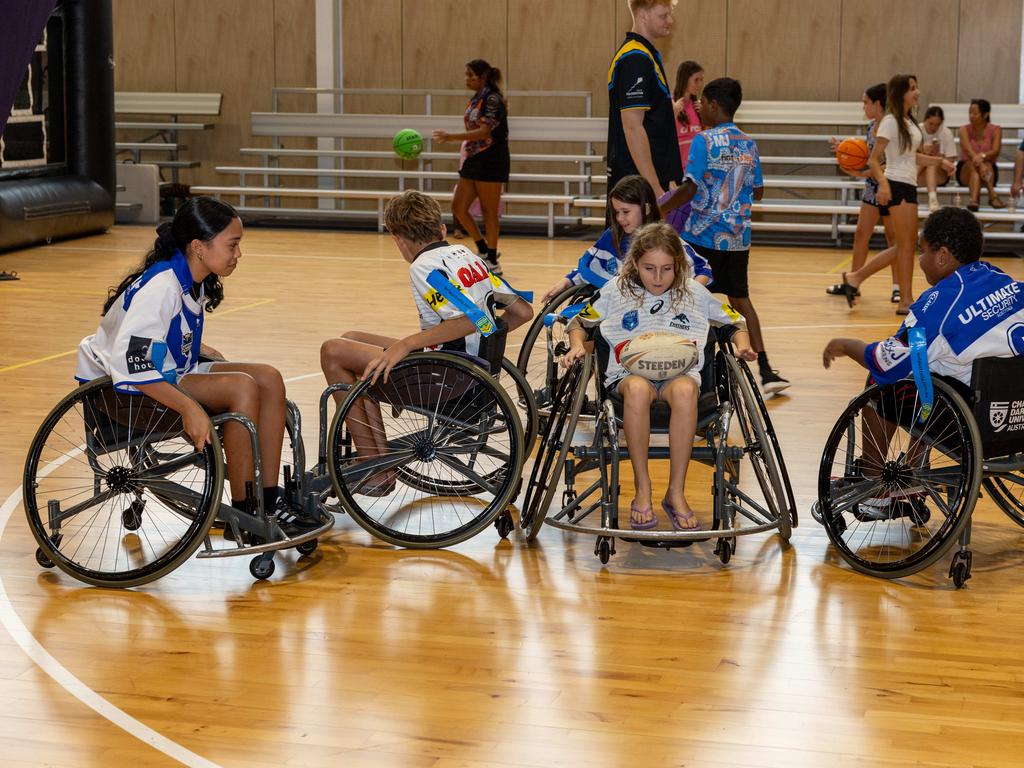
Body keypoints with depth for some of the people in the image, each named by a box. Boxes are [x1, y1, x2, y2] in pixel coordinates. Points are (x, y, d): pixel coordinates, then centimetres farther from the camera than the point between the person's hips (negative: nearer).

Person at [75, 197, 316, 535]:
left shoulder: (194, 280, 3)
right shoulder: (160, 287, -26)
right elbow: (130, 363, -34)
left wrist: (213, 357, 9)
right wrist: (188, 407, -38)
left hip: (168, 374, 9)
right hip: (119, 390, -9)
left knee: (269, 379, -6)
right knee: (241, 388, -25)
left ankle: (269, 500, -5)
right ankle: (243, 514, -18)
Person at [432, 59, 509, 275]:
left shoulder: (493, 99, -14)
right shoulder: (475, 99, 13)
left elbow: (484, 132, -23)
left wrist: (451, 137, -28)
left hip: (491, 162, -9)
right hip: (473, 160, 9)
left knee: (489, 211, -2)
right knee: (458, 208, 4)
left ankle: (493, 261, 6)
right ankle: (484, 250, 18)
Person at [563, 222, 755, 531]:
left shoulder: (694, 292, 9)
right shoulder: (617, 290, 8)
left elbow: (735, 322, 21)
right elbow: (579, 322, 20)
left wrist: (742, 345, 1)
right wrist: (577, 344, -1)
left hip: (680, 373, 0)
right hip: (629, 374, 0)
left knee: (684, 390, -39)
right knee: (638, 389, -40)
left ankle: (676, 492, -29)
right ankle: (642, 490, -28)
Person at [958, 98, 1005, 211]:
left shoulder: (995, 130, -2)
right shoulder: (964, 129, -4)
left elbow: (996, 151, -18)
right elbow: (969, 151, -21)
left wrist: (983, 156, -42)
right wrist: (980, 165, -41)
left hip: (989, 169, 0)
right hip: (965, 171, 0)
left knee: (986, 163, -33)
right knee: (974, 164, -33)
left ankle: (974, 199, -57)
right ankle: (993, 195, -56)